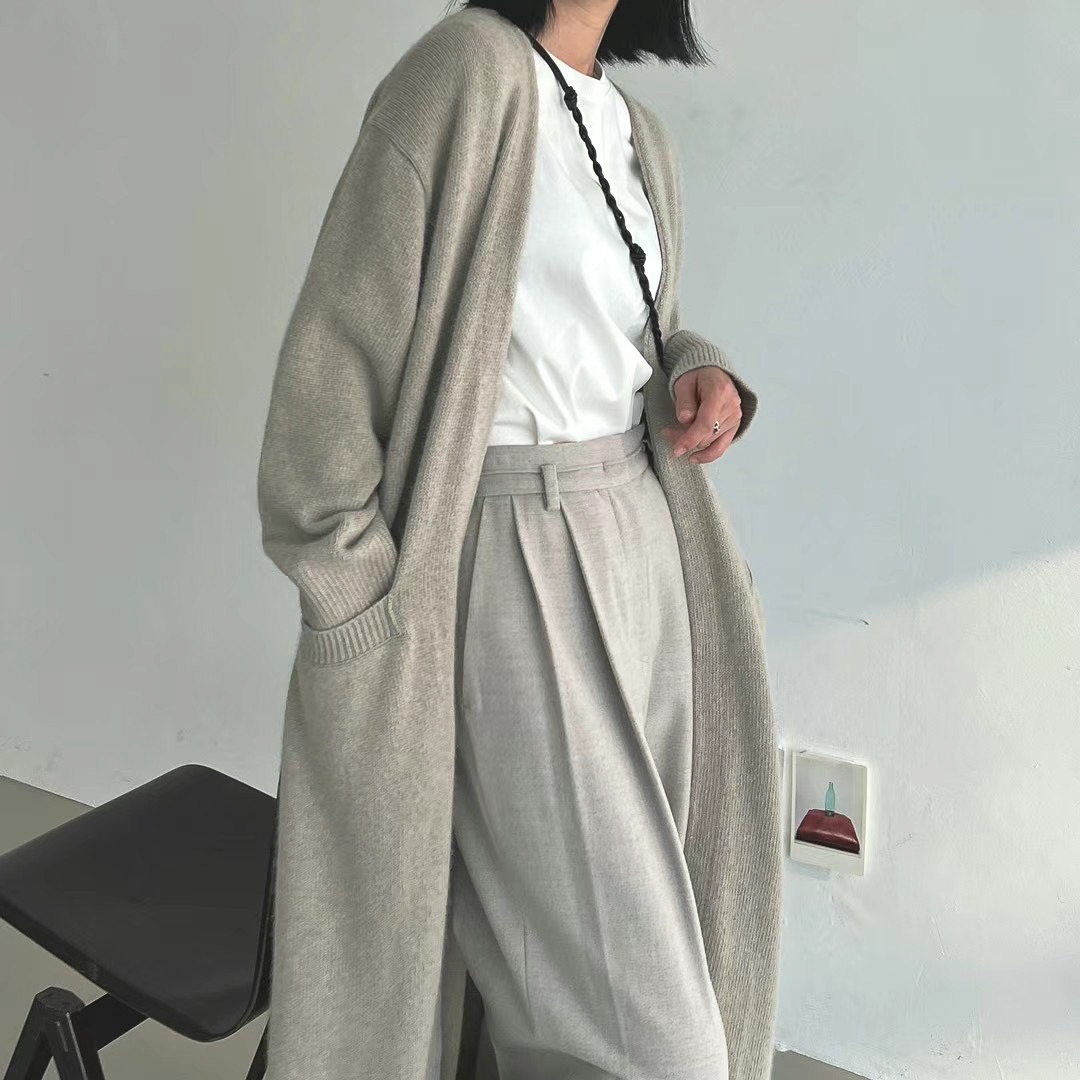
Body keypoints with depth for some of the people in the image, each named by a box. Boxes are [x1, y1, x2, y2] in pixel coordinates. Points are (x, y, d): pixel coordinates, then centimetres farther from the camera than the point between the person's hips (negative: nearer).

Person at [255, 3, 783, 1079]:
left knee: (634, 900, 16)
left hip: (641, 547, 8)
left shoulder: (637, 131, 13)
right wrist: (364, 609, -13)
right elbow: (337, 352, -14)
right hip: (516, 563, -8)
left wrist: (699, 370, 0)